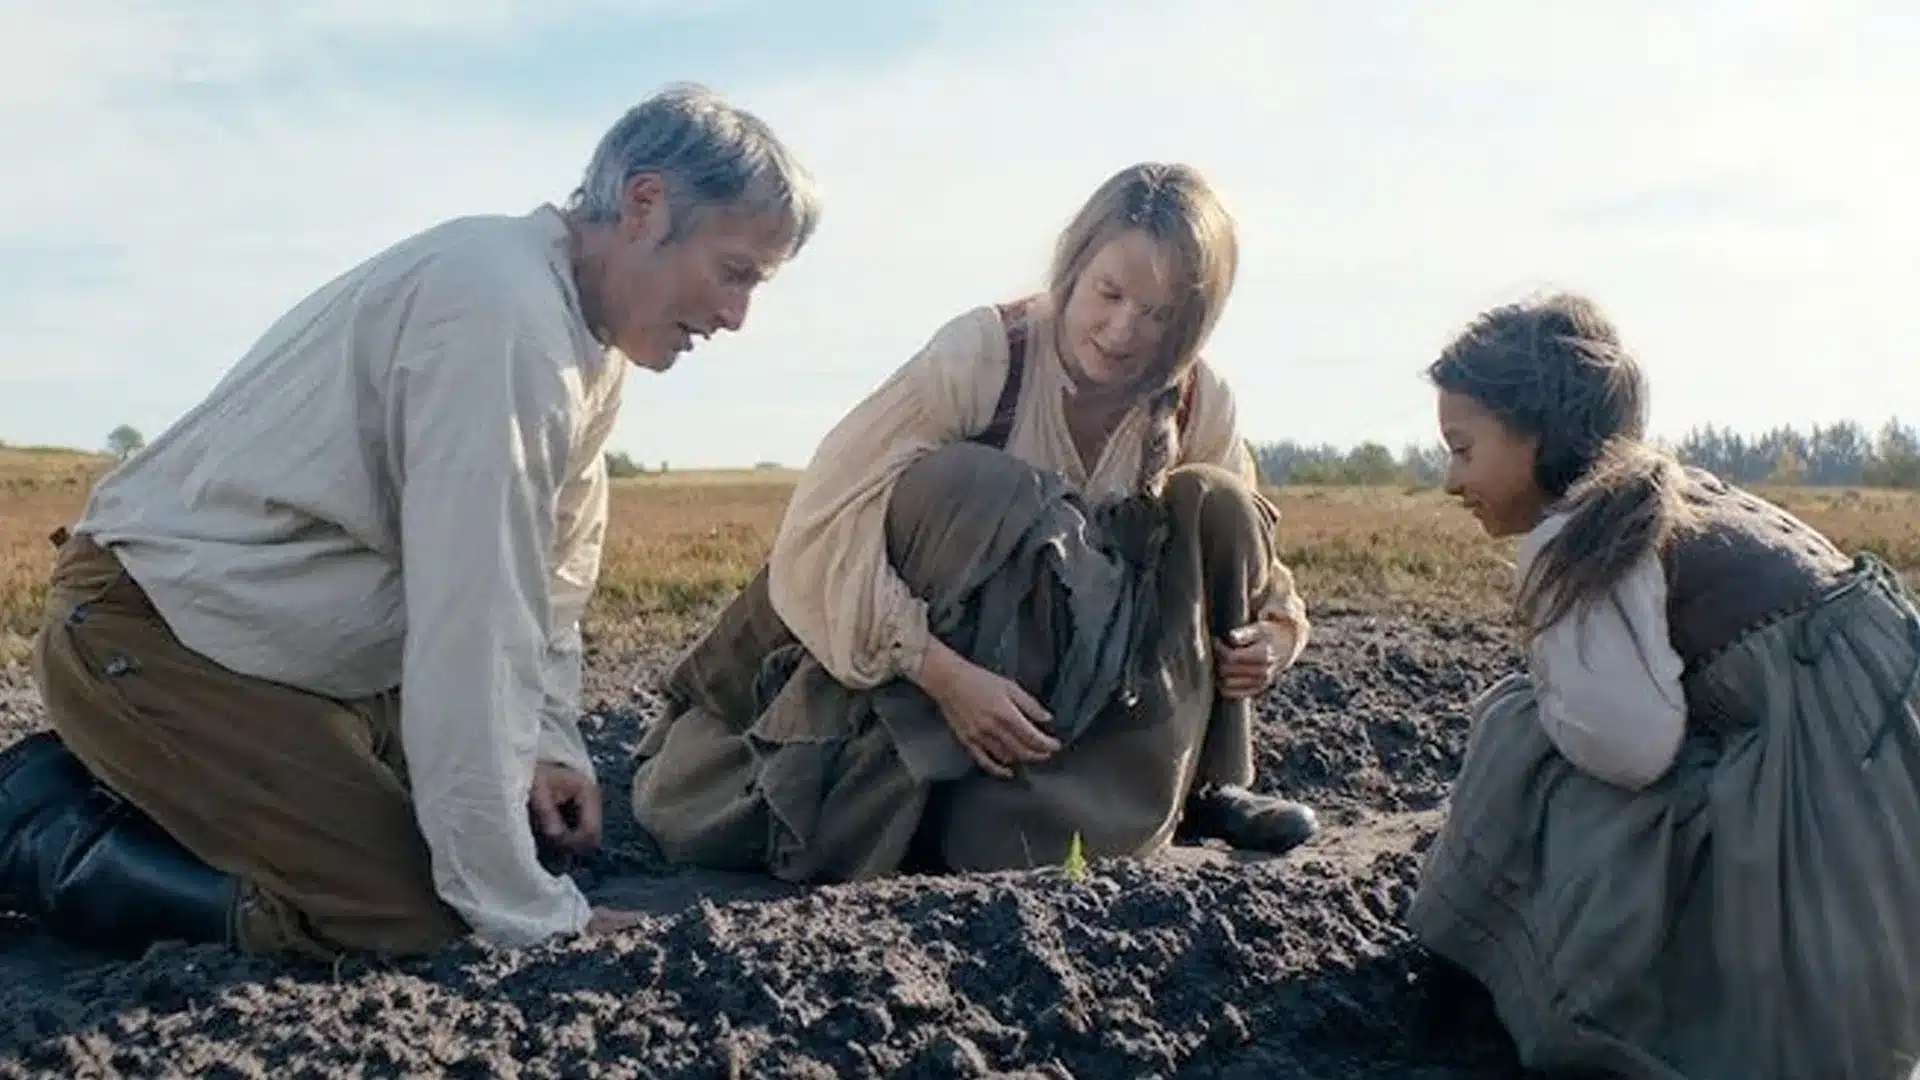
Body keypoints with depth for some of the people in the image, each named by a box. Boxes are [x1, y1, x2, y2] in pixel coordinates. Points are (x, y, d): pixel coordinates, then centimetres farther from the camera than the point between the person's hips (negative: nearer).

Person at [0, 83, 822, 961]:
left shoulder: (586, 340, 3)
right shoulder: (504, 311, -29)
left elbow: (540, 573, 9)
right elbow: (475, 619, -31)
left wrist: (547, 743, -5)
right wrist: (520, 910, -25)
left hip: (314, 652, 10)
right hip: (153, 633, -10)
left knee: (538, 826, 8)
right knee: (413, 913, -19)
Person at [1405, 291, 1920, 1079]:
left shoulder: (1573, 539, -13)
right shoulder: (1666, 489, 13)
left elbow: (1630, 746, -20)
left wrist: (1544, 697, -2)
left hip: (1827, 815, -9)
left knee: (1522, 734, -5)